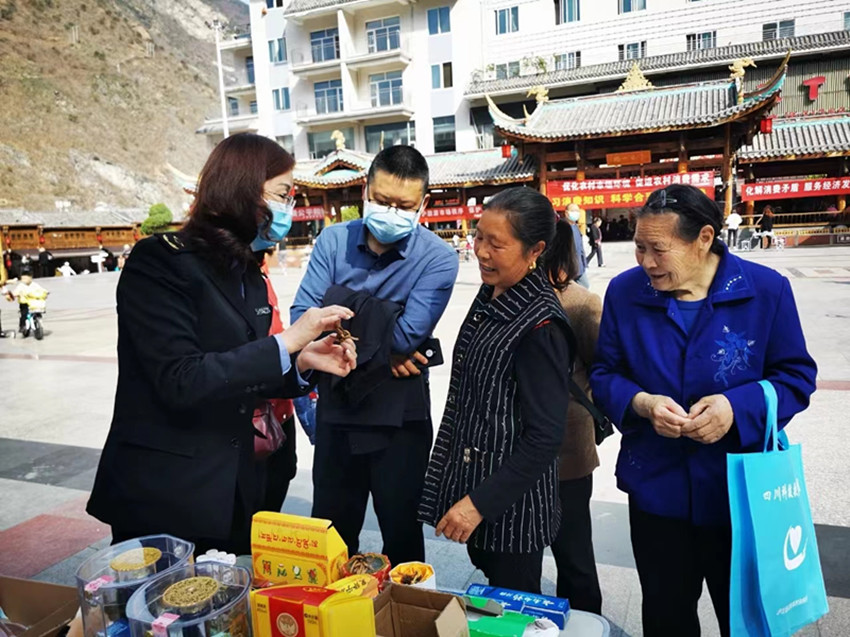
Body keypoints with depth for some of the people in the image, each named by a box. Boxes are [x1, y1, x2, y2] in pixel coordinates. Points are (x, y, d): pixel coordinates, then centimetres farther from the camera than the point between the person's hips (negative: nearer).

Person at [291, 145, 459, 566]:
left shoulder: (438, 258, -12)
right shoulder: (334, 240, -3)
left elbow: (407, 335, -23)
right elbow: (302, 317, -11)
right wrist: (379, 349, -19)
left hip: (399, 419, -3)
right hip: (335, 410, 3)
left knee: (402, 534, 16)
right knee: (330, 533, 21)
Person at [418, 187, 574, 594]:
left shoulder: (540, 326, -22)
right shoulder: (490, 296, 3)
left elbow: (545, 437, -21)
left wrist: (480, 502, -20)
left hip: (511, 505, -8)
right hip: (472, 479, 8)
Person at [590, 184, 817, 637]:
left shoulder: (766, 290, -11)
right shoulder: (624, 292, -7)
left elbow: (796, 377, -5)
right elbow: (604, 374, 0)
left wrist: (738, 408, -23)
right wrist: (641, 404, -21)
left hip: (742, 492, -1)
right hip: (655, 490, 1)